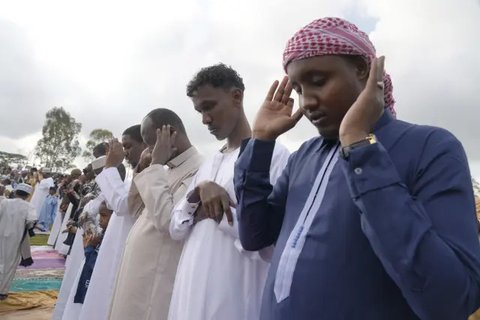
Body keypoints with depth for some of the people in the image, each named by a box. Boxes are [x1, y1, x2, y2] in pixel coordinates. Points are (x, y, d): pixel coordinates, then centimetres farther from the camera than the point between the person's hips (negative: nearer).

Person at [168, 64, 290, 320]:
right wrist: (200, 189, -8)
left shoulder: (273, 154, -10)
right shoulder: (208, 165, 13)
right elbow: (176, 229, 9)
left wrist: (215, 213, -11)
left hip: (235, 299, -6)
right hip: (190, 294, 6)